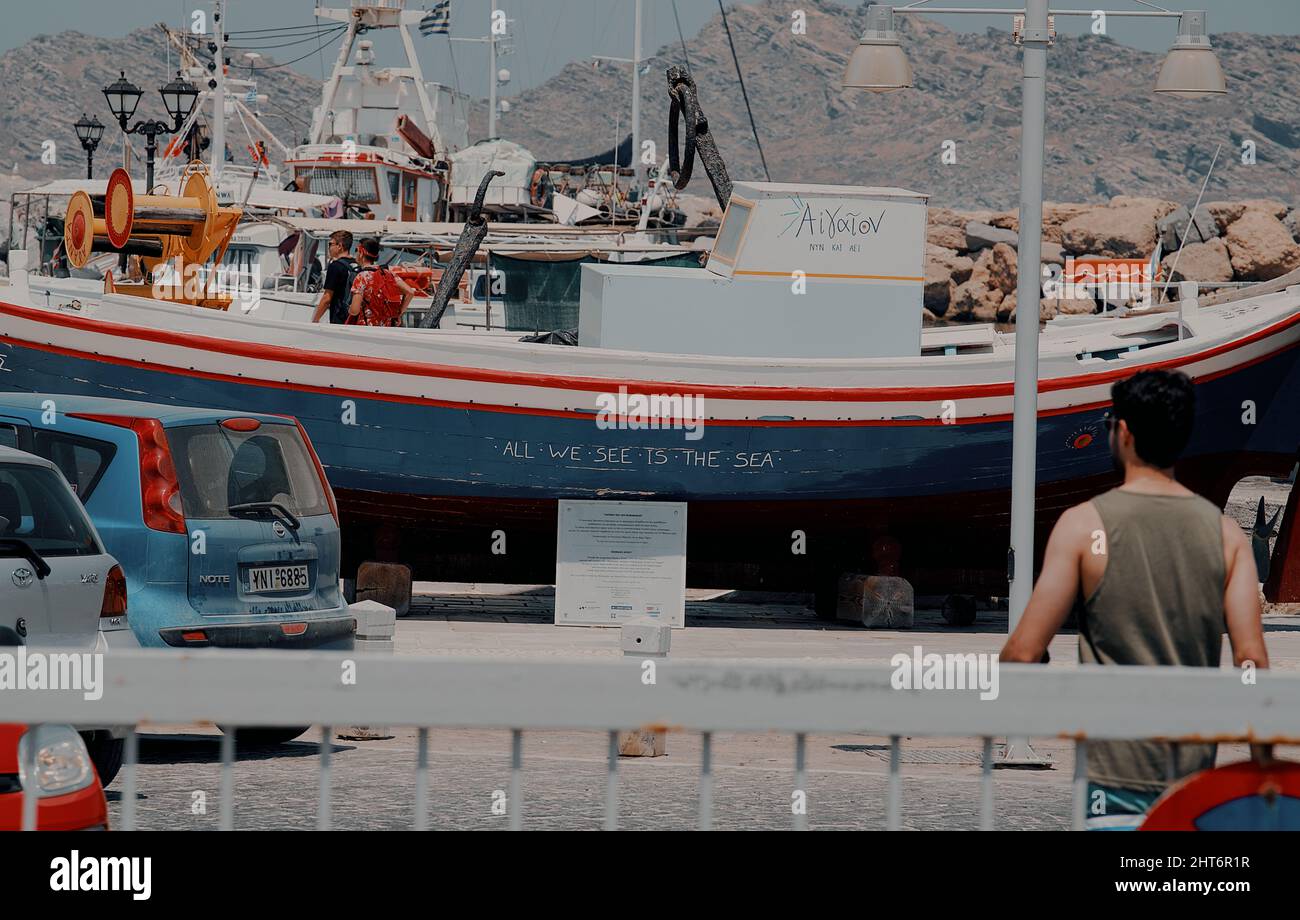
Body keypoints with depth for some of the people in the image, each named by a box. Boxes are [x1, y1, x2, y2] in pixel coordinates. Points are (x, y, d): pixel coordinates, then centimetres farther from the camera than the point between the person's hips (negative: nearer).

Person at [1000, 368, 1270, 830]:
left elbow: (1025, 651, -8)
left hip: (1117, 770, -4)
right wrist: (1265, 772, 6)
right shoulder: (1224, 532, 4)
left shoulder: (1084, 524, -5)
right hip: (1194, 765, 4)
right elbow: (1252, 659, -1)